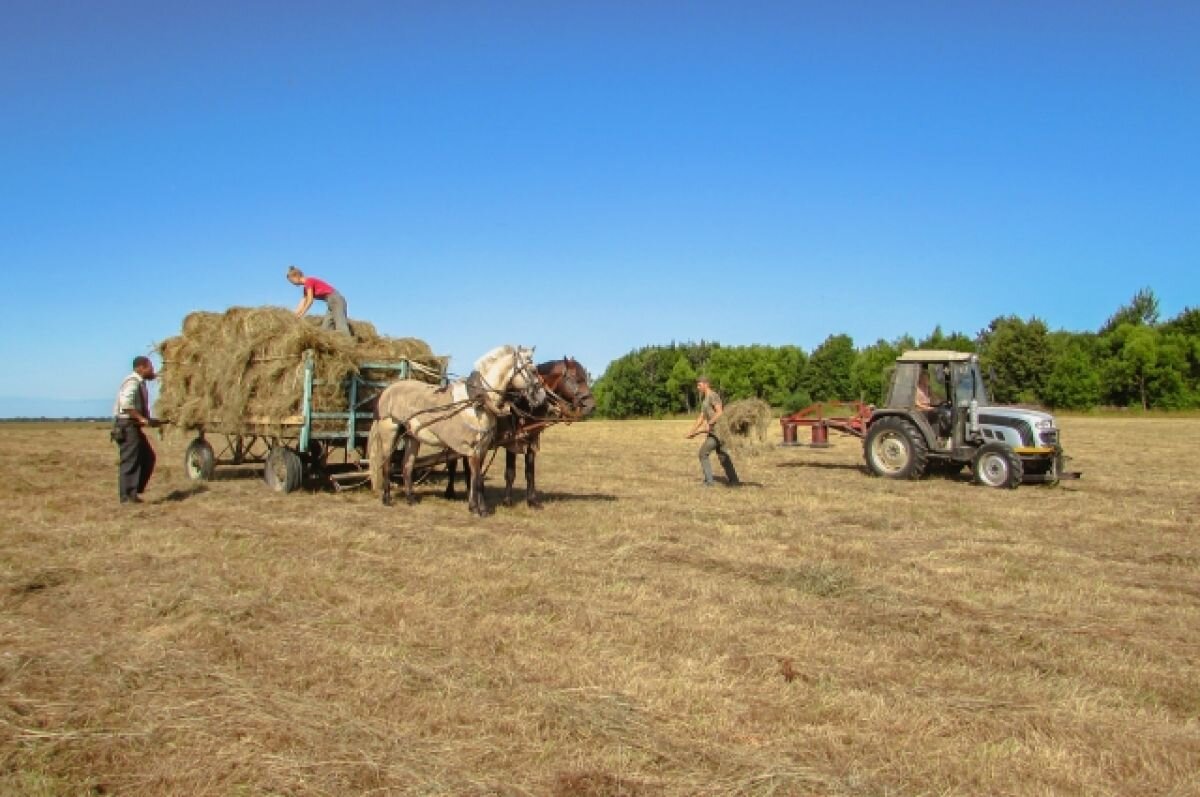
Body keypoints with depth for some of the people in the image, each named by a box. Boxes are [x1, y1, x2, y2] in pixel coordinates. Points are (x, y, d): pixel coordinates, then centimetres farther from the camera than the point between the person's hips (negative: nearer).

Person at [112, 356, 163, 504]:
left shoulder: (140, 383, 17)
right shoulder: (133, 382, -14)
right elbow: (126, 403, -28)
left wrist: (149, 420, 12)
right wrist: (141, 418, -25)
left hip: (134, 426, 10)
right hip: (126, 426, -10)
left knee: (148, 458, 12)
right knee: (130, 461, -7)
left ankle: (135, 490, 17)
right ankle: (127, 496, -2)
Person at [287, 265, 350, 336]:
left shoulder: (308, 281, -8)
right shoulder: (306, 287, 20)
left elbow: (310, 301, -11)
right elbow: (303, 302, 19)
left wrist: (301, 315, -6)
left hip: (336, 300, -10)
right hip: (332, 302, 10)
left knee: (341, 328, -20)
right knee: (325, 328, 4)